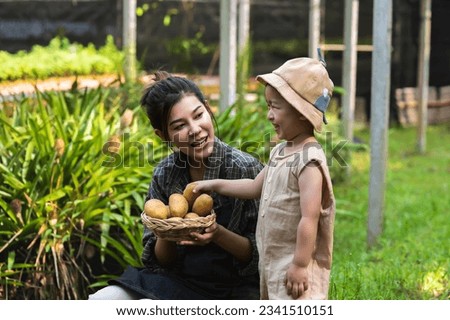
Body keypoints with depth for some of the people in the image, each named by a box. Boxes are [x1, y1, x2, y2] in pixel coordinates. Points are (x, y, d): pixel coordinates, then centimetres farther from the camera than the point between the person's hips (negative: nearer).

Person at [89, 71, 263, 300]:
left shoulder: (245, 169, -14)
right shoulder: (164, 174, -1)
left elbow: (261, 255, -10)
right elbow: (160, 259, 5)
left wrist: (217, 234, -27)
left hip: (230, 290, -5)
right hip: (175, 280, 5)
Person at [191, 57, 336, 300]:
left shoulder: (309, 161, -21)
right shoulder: (280, 152, 9)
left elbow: (309, 217, -25)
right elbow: (255, 187, 23)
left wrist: (300, 264, -25)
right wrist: (215, 185, 23)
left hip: (296, 263, -10)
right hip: (272, 261, 10)